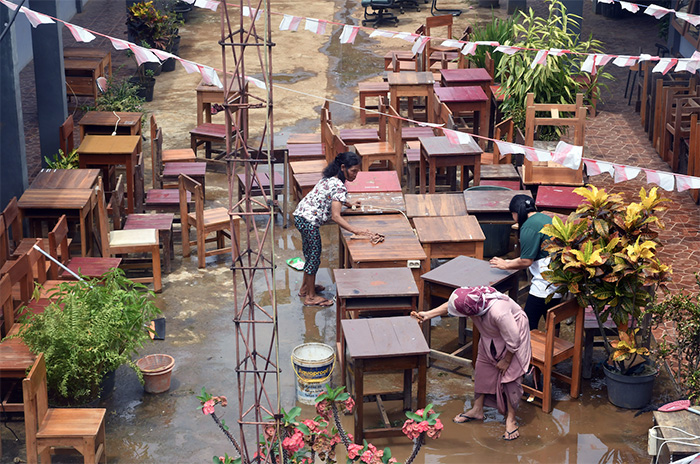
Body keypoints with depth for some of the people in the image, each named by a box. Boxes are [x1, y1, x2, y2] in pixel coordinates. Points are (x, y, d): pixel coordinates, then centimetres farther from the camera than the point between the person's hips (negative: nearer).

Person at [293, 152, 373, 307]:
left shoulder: (330, 178, 9)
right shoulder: (339, 187, -20)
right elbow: (336, 216, -27)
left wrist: (349, 204, 33)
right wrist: (355, 231, -32)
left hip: (301, 215, 10)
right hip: (309, 221, -10)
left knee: (310, 254, 22)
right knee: (314, 256, 1)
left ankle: (305, 288, 37)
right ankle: (310, 297, 10)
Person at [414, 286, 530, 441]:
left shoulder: (498, 312, -45)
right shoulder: (472, 296, -27)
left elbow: (512, 340, -30)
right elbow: (450, 305, -2)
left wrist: (506, 361, -16)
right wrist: (428, 314, 1)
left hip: (514, 333, -7)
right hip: (491, 336, 7)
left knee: (509, 375, -6)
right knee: (482, 367, 12)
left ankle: (511, 419, 7)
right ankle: (477, 410, 27)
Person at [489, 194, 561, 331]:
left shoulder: (529, 226, -14)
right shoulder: (545, 218, 16)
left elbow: (526, 261, -15)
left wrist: (506, 265, 1)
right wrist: (511, 262, 23)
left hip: (545, 284, -10)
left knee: (529, 321, -3)